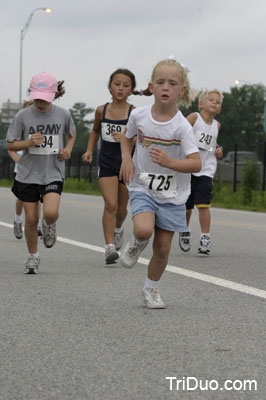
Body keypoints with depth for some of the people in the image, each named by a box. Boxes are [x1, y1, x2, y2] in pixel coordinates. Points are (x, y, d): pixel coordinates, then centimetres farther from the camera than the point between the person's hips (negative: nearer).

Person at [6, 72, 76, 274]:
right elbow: (11, 145, 0)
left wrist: (68, 149, -1)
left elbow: (72, 134, 18)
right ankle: (33, 256, 25)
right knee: (31, 219, 2)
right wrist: (29, 143, -19)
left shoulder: (63, 114, -3)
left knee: (51, 213, -22)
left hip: (53, 173, 0)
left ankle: (49, 225, 16)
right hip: (28, 174, 1)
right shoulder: (23, 116, -6)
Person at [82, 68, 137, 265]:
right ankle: (109, 247, -13)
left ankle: (118, 229, 47)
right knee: (110, 205, -15)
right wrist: (89, 150, 7)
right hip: (106, 162, 0)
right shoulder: (101, 111, -1)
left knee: (122, 208, 14)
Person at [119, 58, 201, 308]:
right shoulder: (139, 115, -7)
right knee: (143, 229, -27)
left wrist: (168, 162, -37)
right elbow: (127, 138, 15)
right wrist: (126, 159, -4)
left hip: (172, 194, 0)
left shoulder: (182, 126, -15)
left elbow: (196, 164, -21)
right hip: (142, 187, 0)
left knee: (163, 247, 4)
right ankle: (136, 246, 9)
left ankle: (151, 288, 27)